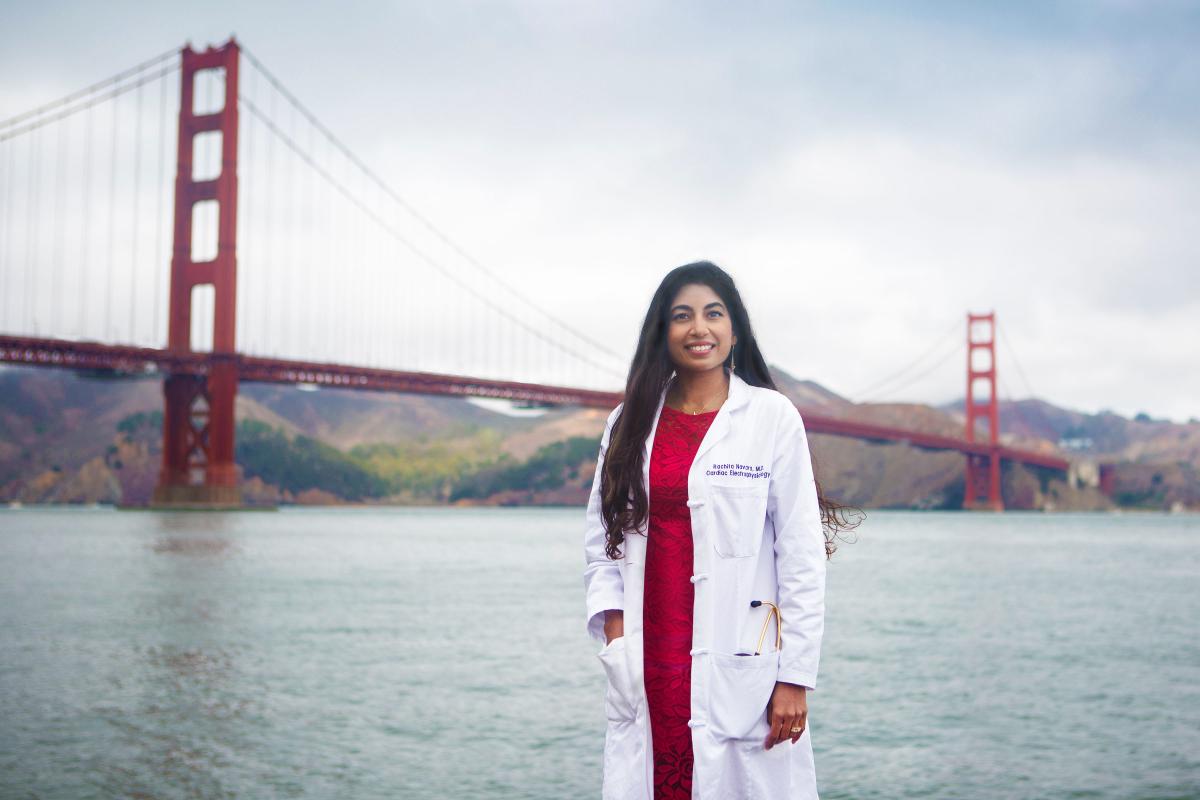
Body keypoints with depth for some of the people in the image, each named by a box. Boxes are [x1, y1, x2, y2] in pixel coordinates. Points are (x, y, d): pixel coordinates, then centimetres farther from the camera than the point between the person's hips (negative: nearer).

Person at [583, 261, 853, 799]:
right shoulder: (630, 421, 9)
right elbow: (599, 537, 14)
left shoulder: (772, 417, -1)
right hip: (646, 665, 3)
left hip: (737, 662, -3)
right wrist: (612, 623, -1)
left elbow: (802, 555, -4)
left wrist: (795, 676, -7)